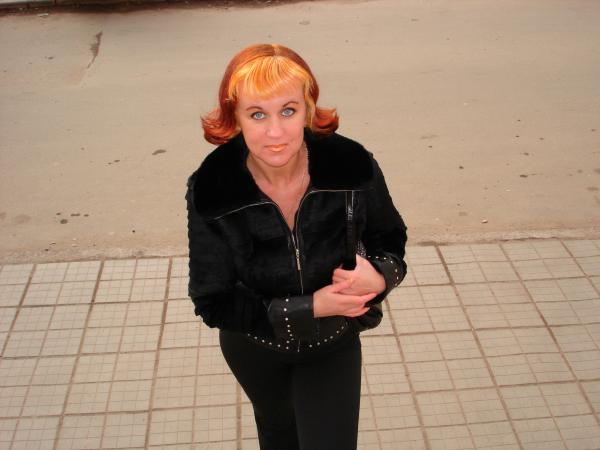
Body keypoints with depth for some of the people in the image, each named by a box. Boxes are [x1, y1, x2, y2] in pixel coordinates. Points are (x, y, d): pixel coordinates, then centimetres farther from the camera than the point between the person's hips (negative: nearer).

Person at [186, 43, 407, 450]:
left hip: (332, 344, 0)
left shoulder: (353, 165, -27)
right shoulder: (209, 191, -29)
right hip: (253, 346, 1)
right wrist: (310, 307, -32)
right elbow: (212, 303, -22)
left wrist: (380, 276, -32)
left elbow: (390, 240, -8)